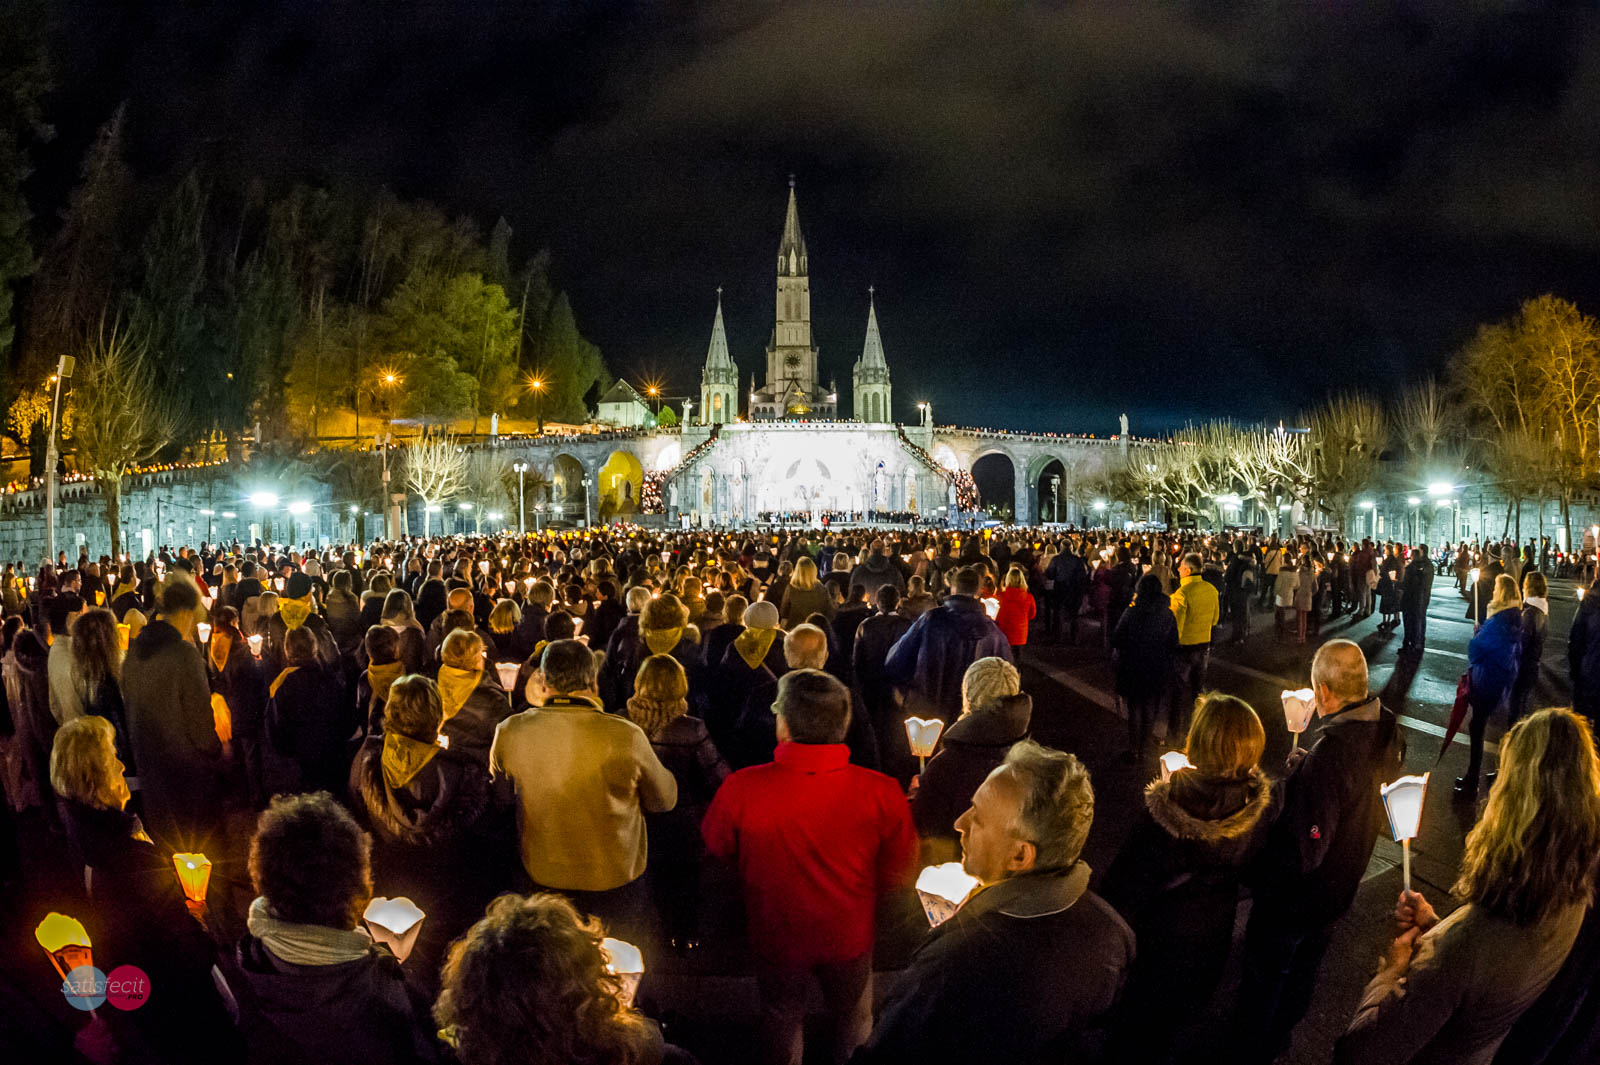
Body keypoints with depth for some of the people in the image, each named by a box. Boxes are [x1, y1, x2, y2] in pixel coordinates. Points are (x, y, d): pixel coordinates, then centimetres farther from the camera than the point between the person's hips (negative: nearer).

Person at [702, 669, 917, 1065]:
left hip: (777, 937, 0)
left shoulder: (740, 789, -28)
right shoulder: (881, 793, -26)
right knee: (852, 1020, 29)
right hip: (849, 938, 0)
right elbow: (897, 875, -11)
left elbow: (714, 848, -7)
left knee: (782, 1018, 28)